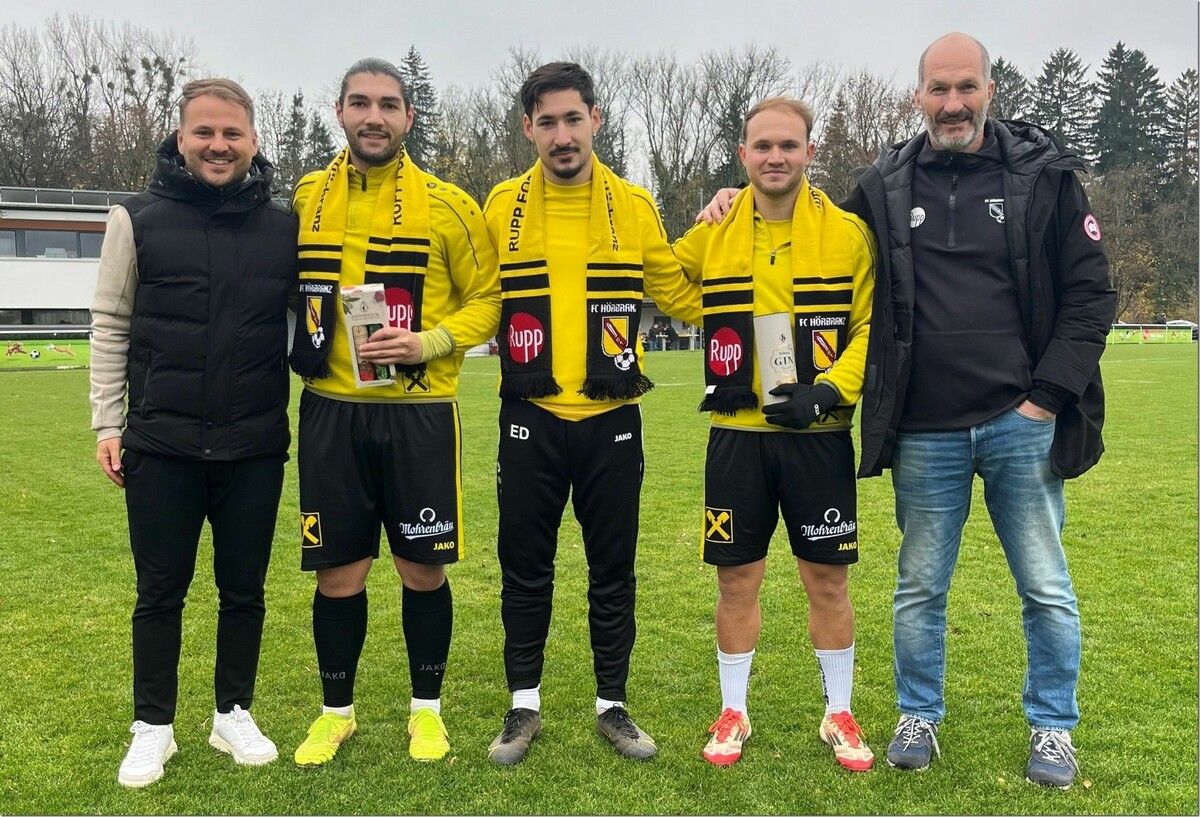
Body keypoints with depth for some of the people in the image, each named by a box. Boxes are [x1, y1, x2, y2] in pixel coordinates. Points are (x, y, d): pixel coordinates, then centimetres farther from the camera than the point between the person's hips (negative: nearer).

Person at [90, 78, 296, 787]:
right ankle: (154, 727, 24)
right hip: (162, 445, -1)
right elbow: (111, 324, 4)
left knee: (245, 589, 11)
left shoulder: (285, 227, 4)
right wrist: (108, 422, 0)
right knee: (161, 591, 8)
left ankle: (234, 714, 28)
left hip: (255, 448, 1)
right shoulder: (139, 219, 0)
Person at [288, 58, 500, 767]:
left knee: (424, 568, 6)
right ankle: (337, 711, 27)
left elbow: (487, 297, 0)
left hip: (419, 411, -2)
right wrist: (298, 348, 5)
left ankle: (427, 708, 25)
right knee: (338, 571, 8)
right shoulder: (305, 198, 8)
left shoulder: (446, 205, -2)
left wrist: (427, 342, -14)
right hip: (331, 411, 2)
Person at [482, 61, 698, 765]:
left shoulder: (634, 206, 3)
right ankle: (525, 705, 23)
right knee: (525, 566, 8)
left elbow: (678, 290, 10)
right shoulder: (502, 206, 3)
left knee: (613, 569, 9)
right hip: (531, 418, 0)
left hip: (611, 419, 0)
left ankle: (613, 704, 24)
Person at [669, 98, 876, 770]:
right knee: (737, 576, 8)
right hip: (737, 435, 2)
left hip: (819, 434, -1)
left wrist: (828, 390, -15)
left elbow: (875, 326, -4)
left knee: (828, 576, 7)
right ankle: (733, 712, 24)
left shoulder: (848, 231, -1)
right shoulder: (712, 235, 5)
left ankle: (840, 713, 24)